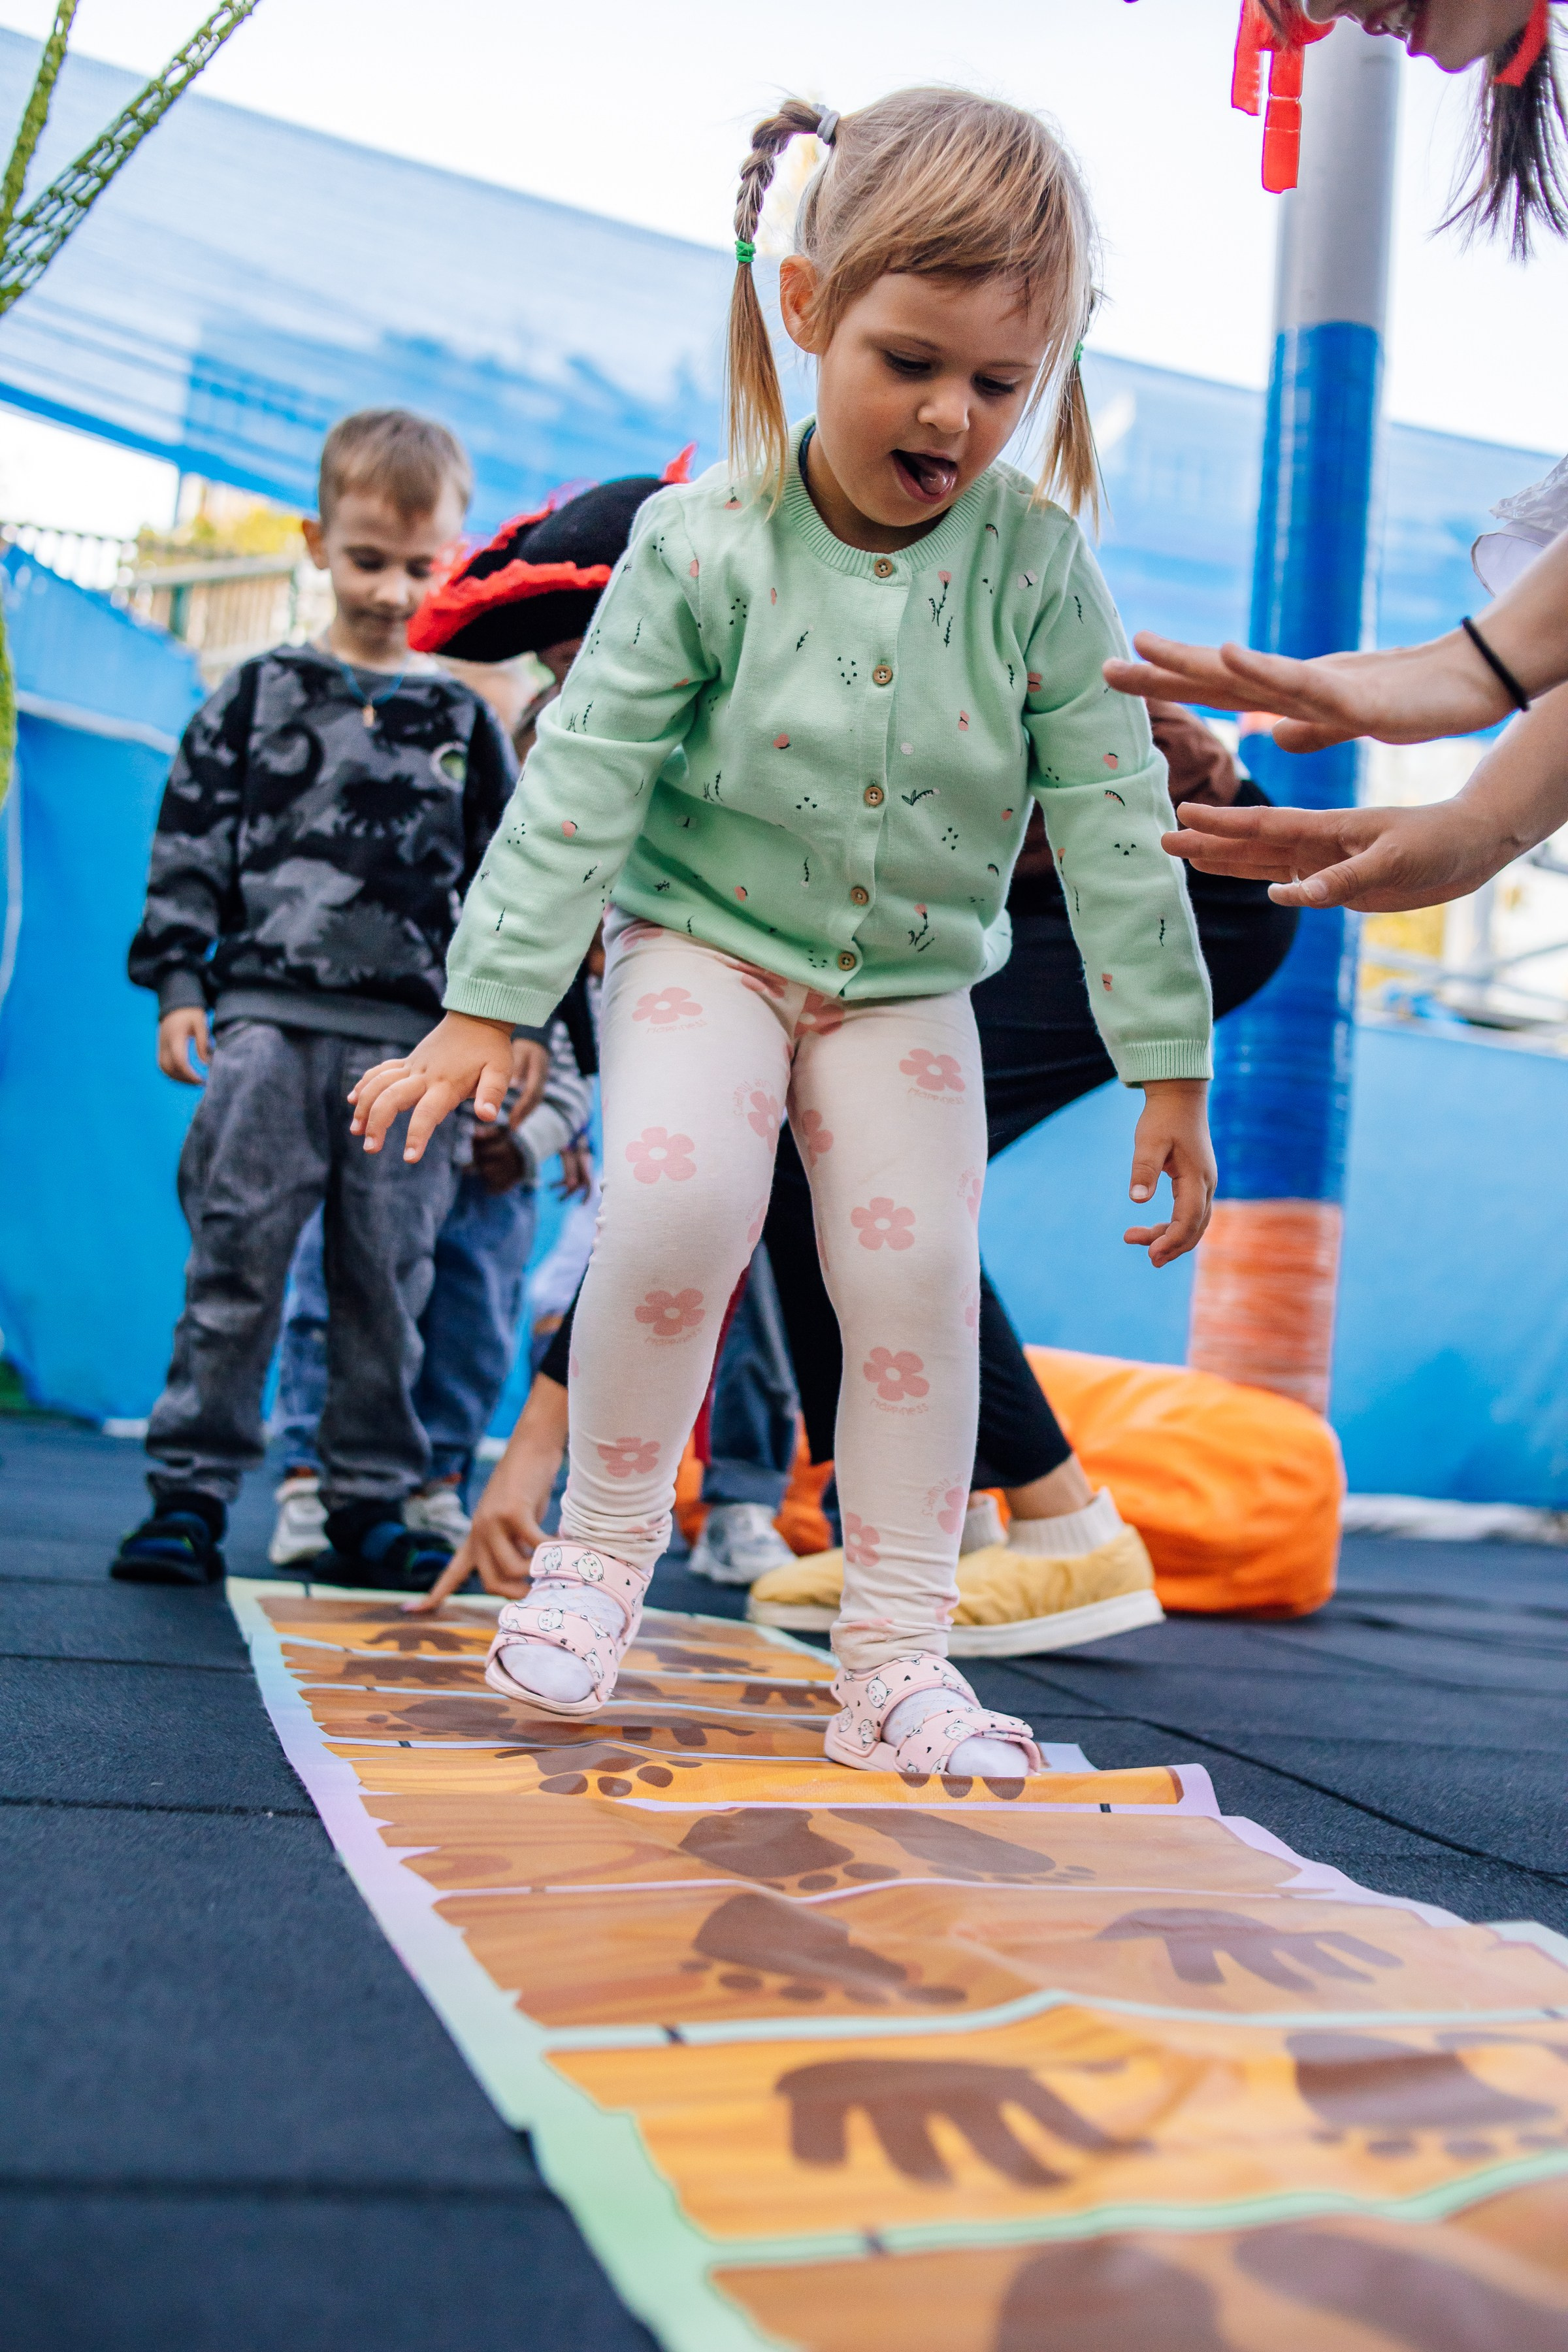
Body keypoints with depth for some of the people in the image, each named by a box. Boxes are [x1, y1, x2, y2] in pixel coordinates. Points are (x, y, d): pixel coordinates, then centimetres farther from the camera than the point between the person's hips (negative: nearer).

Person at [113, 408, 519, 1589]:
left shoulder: (463, 722, 14)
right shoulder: (259, 695, 10)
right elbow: (191, 845, 8)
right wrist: (178, 984, 0)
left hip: (409, 1039, 1)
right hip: (268, 1016, -1)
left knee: (388, 1274, 3)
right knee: (236, 1260, -3)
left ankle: (371, 1504, 12)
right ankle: (191, 1489, 4)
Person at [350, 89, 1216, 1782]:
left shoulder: (1039, 570, -10)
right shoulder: (706, 544, -15)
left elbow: (1112, 824, -6)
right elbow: (584, 779, -12)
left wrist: (1169, 1066, -6)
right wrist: (487, 1008, -14)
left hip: (908, 981, 2)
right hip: (702, 937, -2)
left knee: (916, 1273, -7)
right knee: (675, 1202, -25)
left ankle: (894, 1656, 6)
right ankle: (605, 1541, -1)